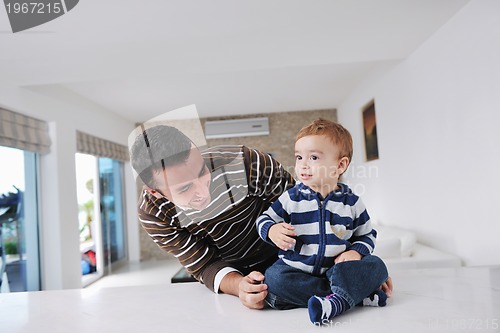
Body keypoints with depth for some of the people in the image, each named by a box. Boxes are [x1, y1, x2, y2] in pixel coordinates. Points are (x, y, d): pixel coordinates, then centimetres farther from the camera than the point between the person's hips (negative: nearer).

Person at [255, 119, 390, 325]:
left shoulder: (351, 202, 1)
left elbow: (367, 235, 12)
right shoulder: (291, 198, -2)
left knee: (376, 265, -20)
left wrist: (356, 252, -9)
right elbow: (265, 219, 5)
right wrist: (272, 231, -18)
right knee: (274, 278, -31)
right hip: (296, 269, 0)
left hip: (337, 269, 1)